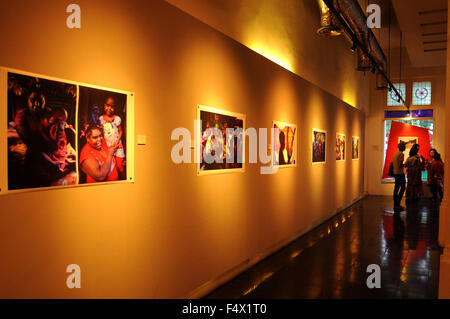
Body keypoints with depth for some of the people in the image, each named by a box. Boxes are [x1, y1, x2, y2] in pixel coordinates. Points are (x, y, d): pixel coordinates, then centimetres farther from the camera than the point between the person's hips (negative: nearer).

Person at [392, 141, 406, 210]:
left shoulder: (395, 153, 13)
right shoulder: (401, 154, -13)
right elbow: (400, 165, -19)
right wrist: (405, 165, -1)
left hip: (395, 173, 9)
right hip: (400, 173, -9)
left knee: (396, 188, 9)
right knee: (402, 188, -5)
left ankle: (395, 204, 12)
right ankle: (397, 204, -8)